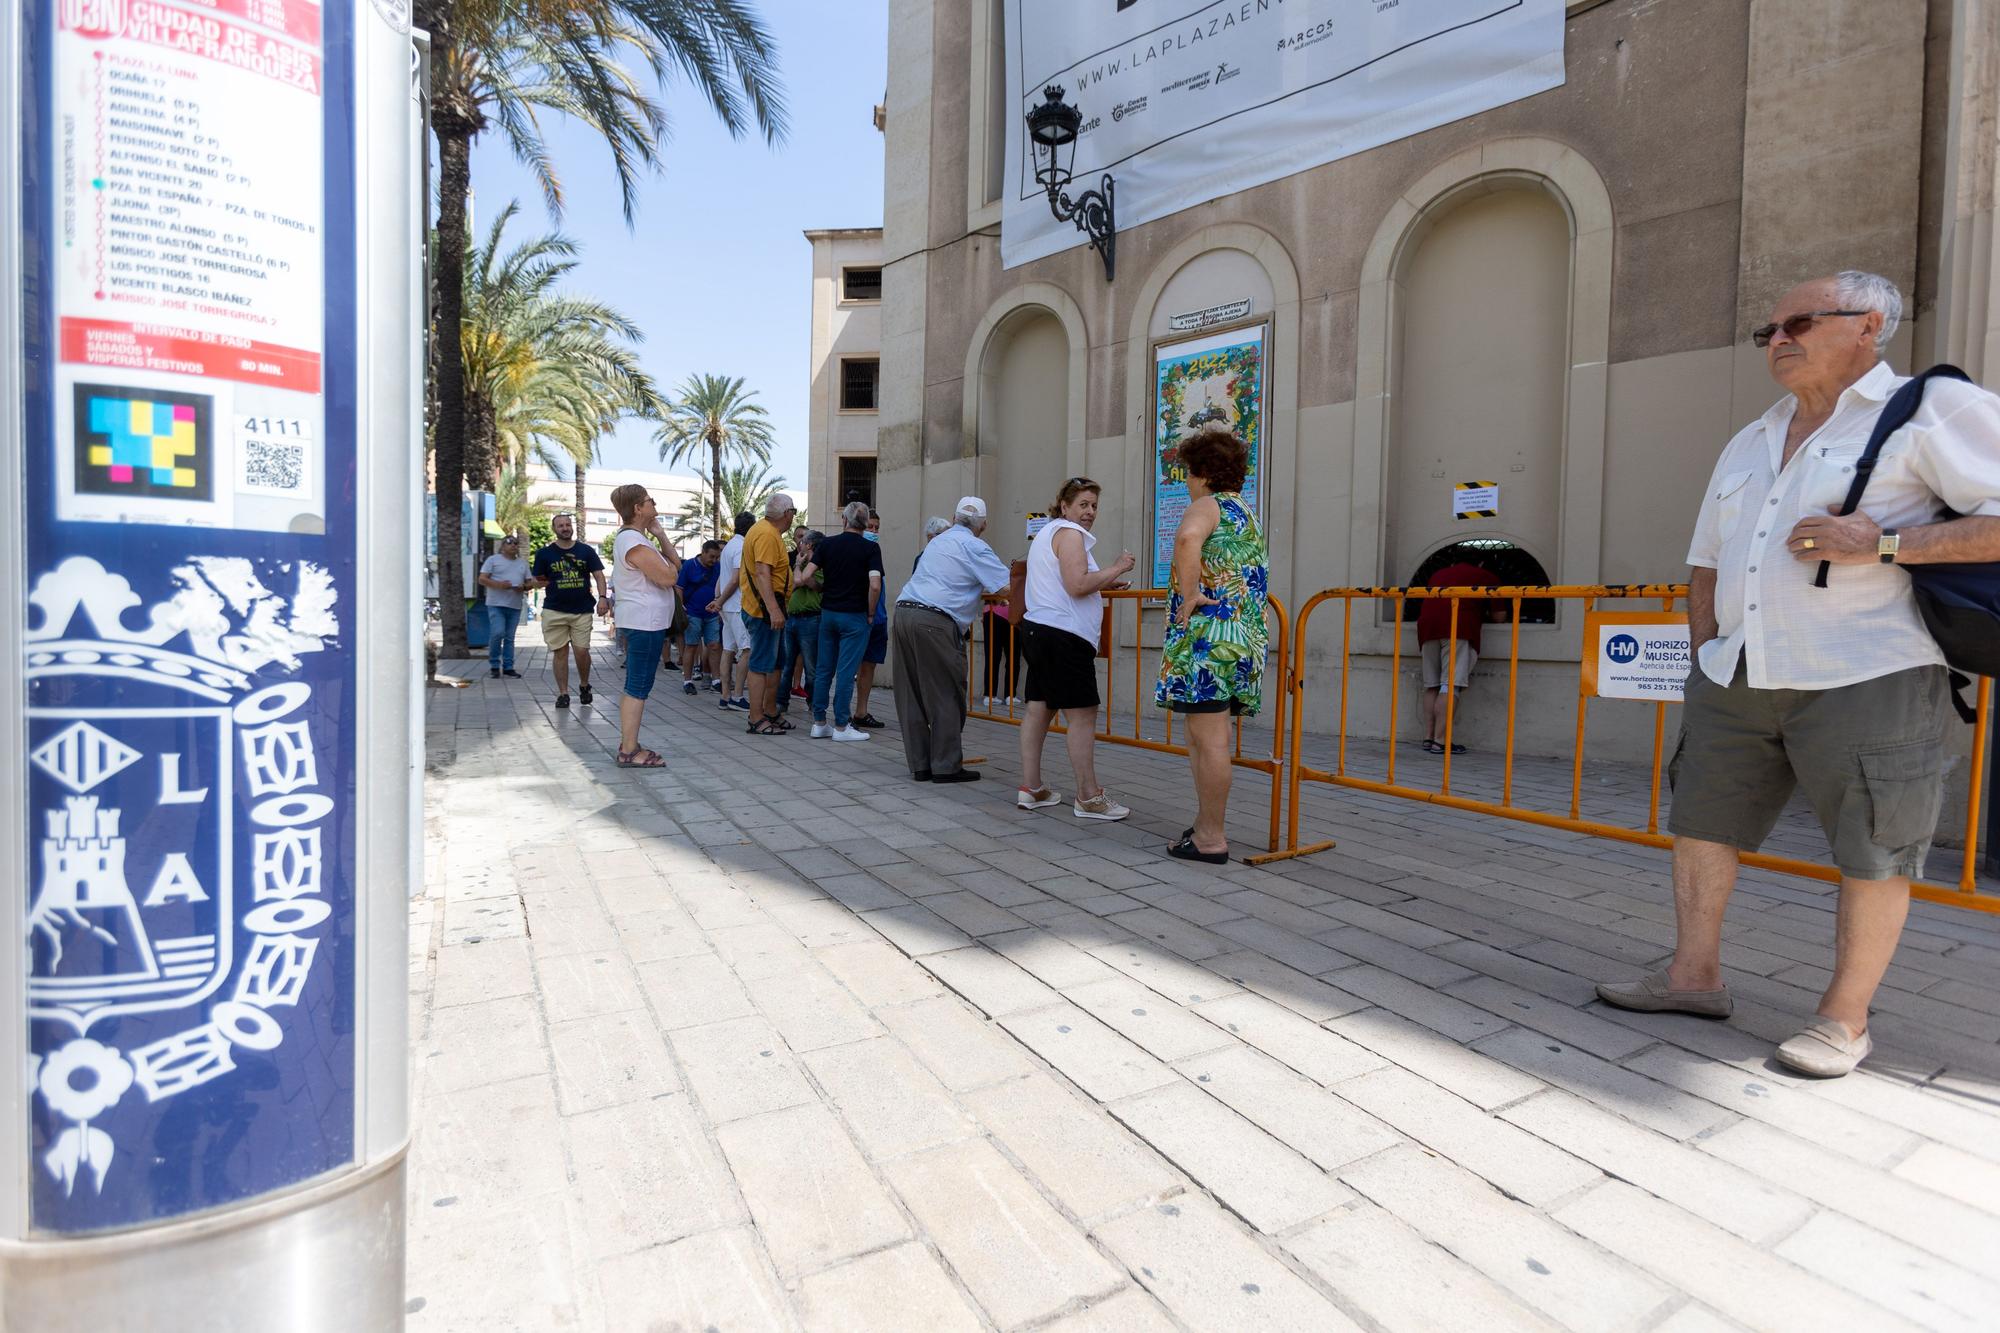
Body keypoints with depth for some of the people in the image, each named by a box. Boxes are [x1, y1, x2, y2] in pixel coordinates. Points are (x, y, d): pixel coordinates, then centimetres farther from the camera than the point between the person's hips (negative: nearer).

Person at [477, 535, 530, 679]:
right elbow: (482, 579, -1)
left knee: (510, 637, 6)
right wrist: (498, 585, -19)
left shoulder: (523, 563, 18)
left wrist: (523, 587, -5)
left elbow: (529, 583, 19)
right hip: (496, 604, -4)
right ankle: (494, 665, 0)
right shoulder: (493, 559, 4)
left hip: (515, 606, 4)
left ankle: (508, 667, 10)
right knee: (497, 633, -15)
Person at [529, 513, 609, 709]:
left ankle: (584, 685, 21)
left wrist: (602, 597, -13)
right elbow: (538, 581, 12)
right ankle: (563, 693, 9)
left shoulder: (586, 551, 5)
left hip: (583, 610, 0)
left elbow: (598, 575, 1)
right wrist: (555, 583, -4)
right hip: (554, 611, 0)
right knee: (560, 652, 2)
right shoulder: (544, 553, 5)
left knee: (581, 651, -4)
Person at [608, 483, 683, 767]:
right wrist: (667, 563, -2)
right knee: (638, 687, -9)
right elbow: (669, 576, -22)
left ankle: (627, 745, 20)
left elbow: (676, 564, 14)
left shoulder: (635, 538, 17)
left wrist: (660, 535, 6)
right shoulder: (634, 542, -16)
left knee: (636, 686, 14)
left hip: (644, 621, 11)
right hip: (645, 621, -11)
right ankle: (629, 752, -6)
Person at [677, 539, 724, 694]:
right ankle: (687, 681, 7)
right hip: (693, 614, -4)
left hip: (712, 615, 4)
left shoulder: (718, 567, 6)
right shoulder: (689, 566, -5)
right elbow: (679, 588, -4)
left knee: (714, 646, 1)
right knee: (691, 646, 1)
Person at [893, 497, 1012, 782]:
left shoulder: (937, 542, 24)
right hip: (934, 621, -8)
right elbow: (1009, 587, -7)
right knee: (946, 697, 1)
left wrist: (984, 591, 39)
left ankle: (919, 765, 15)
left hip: (904, 611, 8)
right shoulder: (974, 547, 0)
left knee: (911, 695, 9)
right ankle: (946, 766, 5)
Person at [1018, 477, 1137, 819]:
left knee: (1038, 709, 9)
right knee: (1082, 715, -8)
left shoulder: (1047, 533, 24)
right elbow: (1078, 585, -19)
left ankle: (1030, 789, 13)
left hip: (1038, 630, 11)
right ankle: (1089, 797, -5)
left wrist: (1102, 584, 26)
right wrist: (1114, 570, -9)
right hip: (1063, 635, -11)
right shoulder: (1070, 533, -8)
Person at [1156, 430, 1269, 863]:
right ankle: (1207, 826, 21)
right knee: (1204, 737, 15)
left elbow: (1188, 537, -30)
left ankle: (1211, 838, -2)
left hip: (1208, 633, -10)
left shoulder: (1207, 506, -5)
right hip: (1245, 637, 10)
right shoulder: (1248, 515, 24)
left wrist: (1188, 596, -23)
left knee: (1209, 740, -6)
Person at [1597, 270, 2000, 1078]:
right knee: (1701, 820, 8)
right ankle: (1694, 977, 19)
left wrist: (1881, 544, -20)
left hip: (1865, 680, -6)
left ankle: (1845, 1019, 15)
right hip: (1736, 680, 7)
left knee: (1872, 851, 3)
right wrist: (1706, 663, 11)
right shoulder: (1749, 445, 17)